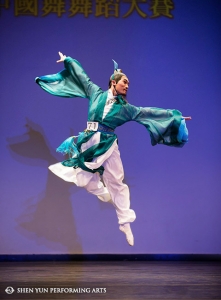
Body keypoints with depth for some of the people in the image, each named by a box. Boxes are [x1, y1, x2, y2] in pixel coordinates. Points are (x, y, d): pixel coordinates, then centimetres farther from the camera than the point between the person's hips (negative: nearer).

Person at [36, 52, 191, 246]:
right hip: (89, 142, 0)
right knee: (83, 179, -3)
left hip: (108, 145, 0)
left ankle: (125, 223, 7)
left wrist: (175, 116, 3)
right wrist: (67, 60, 24)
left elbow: (149, 112, 5)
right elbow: (82, 75, 15)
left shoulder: (125, 107, 6)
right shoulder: (96, 93, 6)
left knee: (116, 183, 0)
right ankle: (105, 195, 26)